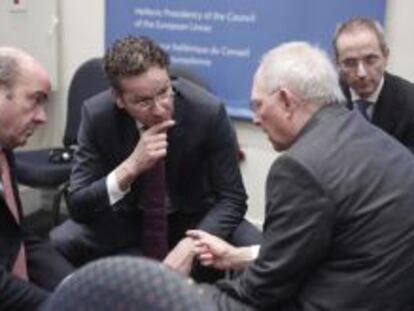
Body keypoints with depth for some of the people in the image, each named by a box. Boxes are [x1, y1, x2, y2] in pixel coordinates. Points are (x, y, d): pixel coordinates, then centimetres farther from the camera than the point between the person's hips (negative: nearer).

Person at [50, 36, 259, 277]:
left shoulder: (208, 111, -25)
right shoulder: (98, 115, -21)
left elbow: (232, 198, -17)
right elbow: (78, 206, -20)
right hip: (127, 219, 1)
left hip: (194, 217, -1)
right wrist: (130, 167, -38)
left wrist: (189, 246, -35)